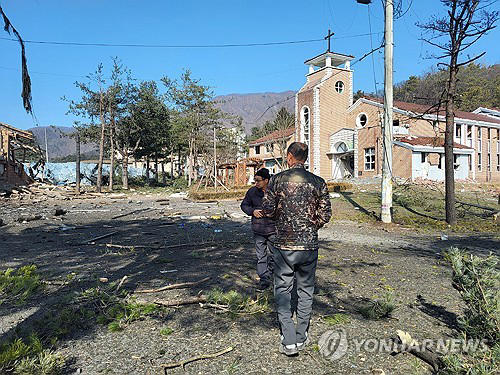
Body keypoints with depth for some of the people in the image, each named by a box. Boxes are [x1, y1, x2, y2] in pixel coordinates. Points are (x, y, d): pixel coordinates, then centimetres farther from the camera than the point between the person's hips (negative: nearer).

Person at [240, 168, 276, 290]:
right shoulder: (252, 191, 0)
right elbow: (244, 205, 12)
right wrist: (252, 211, -7)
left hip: (273, 229, -2)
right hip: (258, 229, 2)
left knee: (272, 254, 13)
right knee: (261, 255, 3)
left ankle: (270, 275, 33)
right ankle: (264, 279, 12)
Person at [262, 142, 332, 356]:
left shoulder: (277, 179, -6)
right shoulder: (318, 182, 0)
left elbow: (267, 210, -7)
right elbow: (325, 215, -1)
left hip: (284, 244, -2)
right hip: (309, 245, 2)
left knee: (283, 290, 10)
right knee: (306, 290, 16)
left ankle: (289, 341, 9)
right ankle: (302, 337, 26)